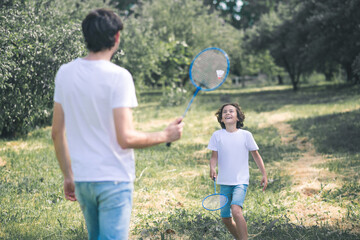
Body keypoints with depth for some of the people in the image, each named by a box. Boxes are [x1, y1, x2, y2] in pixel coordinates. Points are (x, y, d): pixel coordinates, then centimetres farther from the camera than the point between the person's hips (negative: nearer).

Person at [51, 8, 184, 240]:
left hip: (81, 180, 6)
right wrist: (166, 135, -5)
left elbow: (57, 133, 8)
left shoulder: (64, 73, 3)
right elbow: (126, 138, -20)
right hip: (114, 179, -6)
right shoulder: (118, 76, -15)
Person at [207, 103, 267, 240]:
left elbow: (256, 155, 7)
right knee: (226, 218, 6)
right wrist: (212, 168, -19)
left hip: (241, 181, -3)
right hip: (224, 182, 3)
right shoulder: (217, 135, 1)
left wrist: (264, 175, 4)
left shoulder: (246, 135, -1)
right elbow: (214, 157, 1)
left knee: (235, 210, -27)